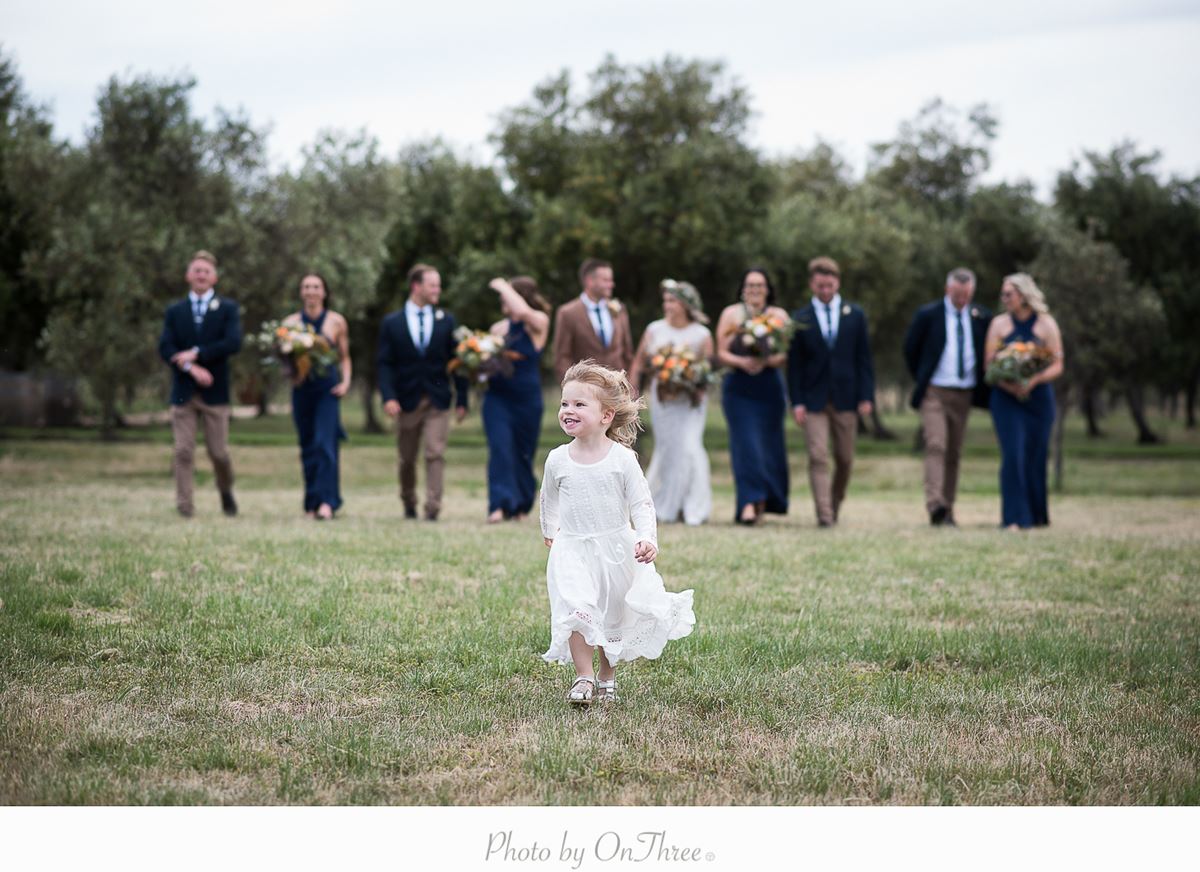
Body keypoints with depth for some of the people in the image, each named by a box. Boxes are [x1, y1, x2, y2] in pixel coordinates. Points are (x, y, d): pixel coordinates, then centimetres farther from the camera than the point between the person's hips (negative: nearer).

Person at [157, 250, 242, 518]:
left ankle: (226, 492, 29)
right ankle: (184, 506, -2)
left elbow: (233, 343, -10)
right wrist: (191, 368, -17)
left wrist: (196, 354, -15)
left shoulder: (228, 309, 5)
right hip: (183, 392, 1)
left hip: (214, 392, -1)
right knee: (183, 451, -4)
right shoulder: (174, 311, 11)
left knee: (219, 451, 1)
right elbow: (165, 348, -1)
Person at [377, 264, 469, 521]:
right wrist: (388, 396, -16)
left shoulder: (446, 320, 6)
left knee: (435, 454, -12)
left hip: (438, 399, 0)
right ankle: (409, 503, 30)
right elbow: (385, 364, -2)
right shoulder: (392, 323, 3)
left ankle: (432, 507, -13)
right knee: (407, 459, 11)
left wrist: (462, 399, 0)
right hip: (407, 400, 0)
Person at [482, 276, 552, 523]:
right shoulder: (498, 328, 7)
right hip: (497, 397, 2)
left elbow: (523, 311, -27)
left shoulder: (538, 323, -5)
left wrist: (503, 287, -14)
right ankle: (500, 505, -20)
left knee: (523, 453, 8)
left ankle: (520, 506, 25)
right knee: (500, 448, -14)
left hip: (526, 399, -2)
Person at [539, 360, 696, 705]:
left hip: (617, 549, 0)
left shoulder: (622, 458, -11)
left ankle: (607, 677, 27)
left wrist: (648, 539, -22)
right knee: (576, 610, -18)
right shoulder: (557, 460, -3)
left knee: (612, 617, 9)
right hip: (572, 549, 1)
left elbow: (642, 504, -7)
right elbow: (548, 499, 16)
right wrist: (549, 531, 28)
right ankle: (583, 676, -10)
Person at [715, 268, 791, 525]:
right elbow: (721, 353, 0)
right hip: (738, 388, -1)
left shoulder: (779, 316, 5)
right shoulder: (730, 314, 5)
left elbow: (788, 354, -2)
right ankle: (749, 503, -14)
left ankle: (764, 501, 21)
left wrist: (766, 361, -21)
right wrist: (742, 361, -18)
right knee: (746, 443, -10)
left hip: (769, 388, 1)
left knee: (768, 443, 5)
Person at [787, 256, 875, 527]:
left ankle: (835, 504, 28)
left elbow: (864, 359, 6)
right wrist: (797, 401, -7)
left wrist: (866, 396, -2)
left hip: (845, 398, 2)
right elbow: (794, 364, 2)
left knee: (845, 459, 8)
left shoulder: (854, 315, 7)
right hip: (813, 399, -2)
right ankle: (824, 514, -14)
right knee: (818, 457, -11)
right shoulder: (800, 319, 3)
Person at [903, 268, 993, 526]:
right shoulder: (928, 315, -3)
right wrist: (922, 379, 7)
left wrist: (982, 383, 9)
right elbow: (910, 349, 7)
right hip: (934, 392, -3)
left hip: (964, 395, 4)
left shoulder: (982, 318, 5)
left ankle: (947, 511, 12)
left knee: (954, 454, 7)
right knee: (936, 447, -17)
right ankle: (935, 507, -28)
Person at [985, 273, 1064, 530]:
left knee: (1036, 456, 4)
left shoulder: (1046, 324, 3)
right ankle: (1014, 518, -13)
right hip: (1006, 398, 0)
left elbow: (1057, 365, 0)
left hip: (1038, 397, 0)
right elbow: (989, 366, 2)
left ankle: (1037, 515, 23)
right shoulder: (999, 324, 5)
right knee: (1013, 455, -13)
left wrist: (1034, 381, -17)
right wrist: (1008, 385, -17)